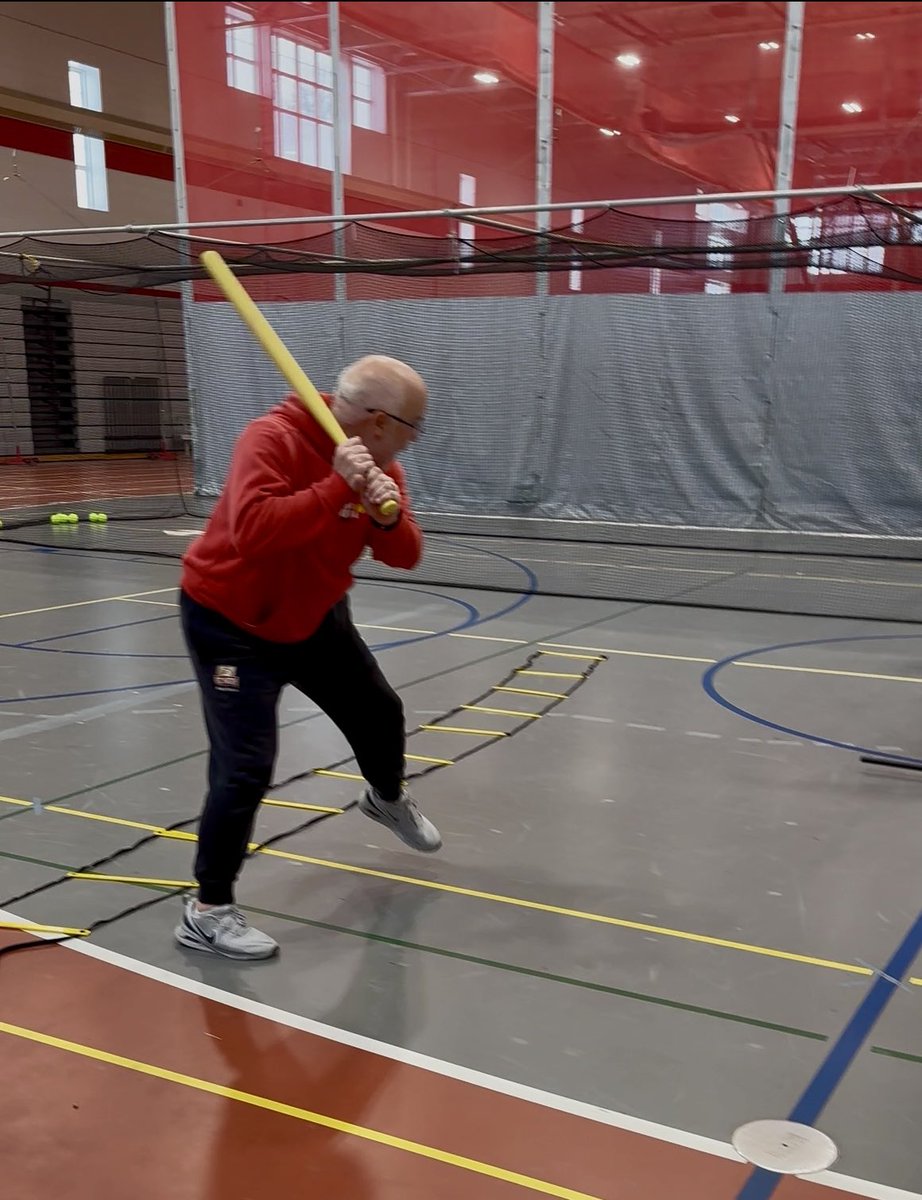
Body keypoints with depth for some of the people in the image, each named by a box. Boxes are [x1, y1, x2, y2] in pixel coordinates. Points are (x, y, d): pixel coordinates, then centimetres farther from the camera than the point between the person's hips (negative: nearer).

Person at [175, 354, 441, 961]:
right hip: (230, 621, -7)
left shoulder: (380, 462, -7)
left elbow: (405, 556, -9)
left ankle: (388, 798, 54)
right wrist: (337, 487, -42)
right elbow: (251, 532, -45)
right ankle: (208, 911, 4)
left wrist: (389, 516, -30)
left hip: (314, 615, 8)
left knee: (380, 712, 21)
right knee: (246, 767, -14)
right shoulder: (273, 439, -30)